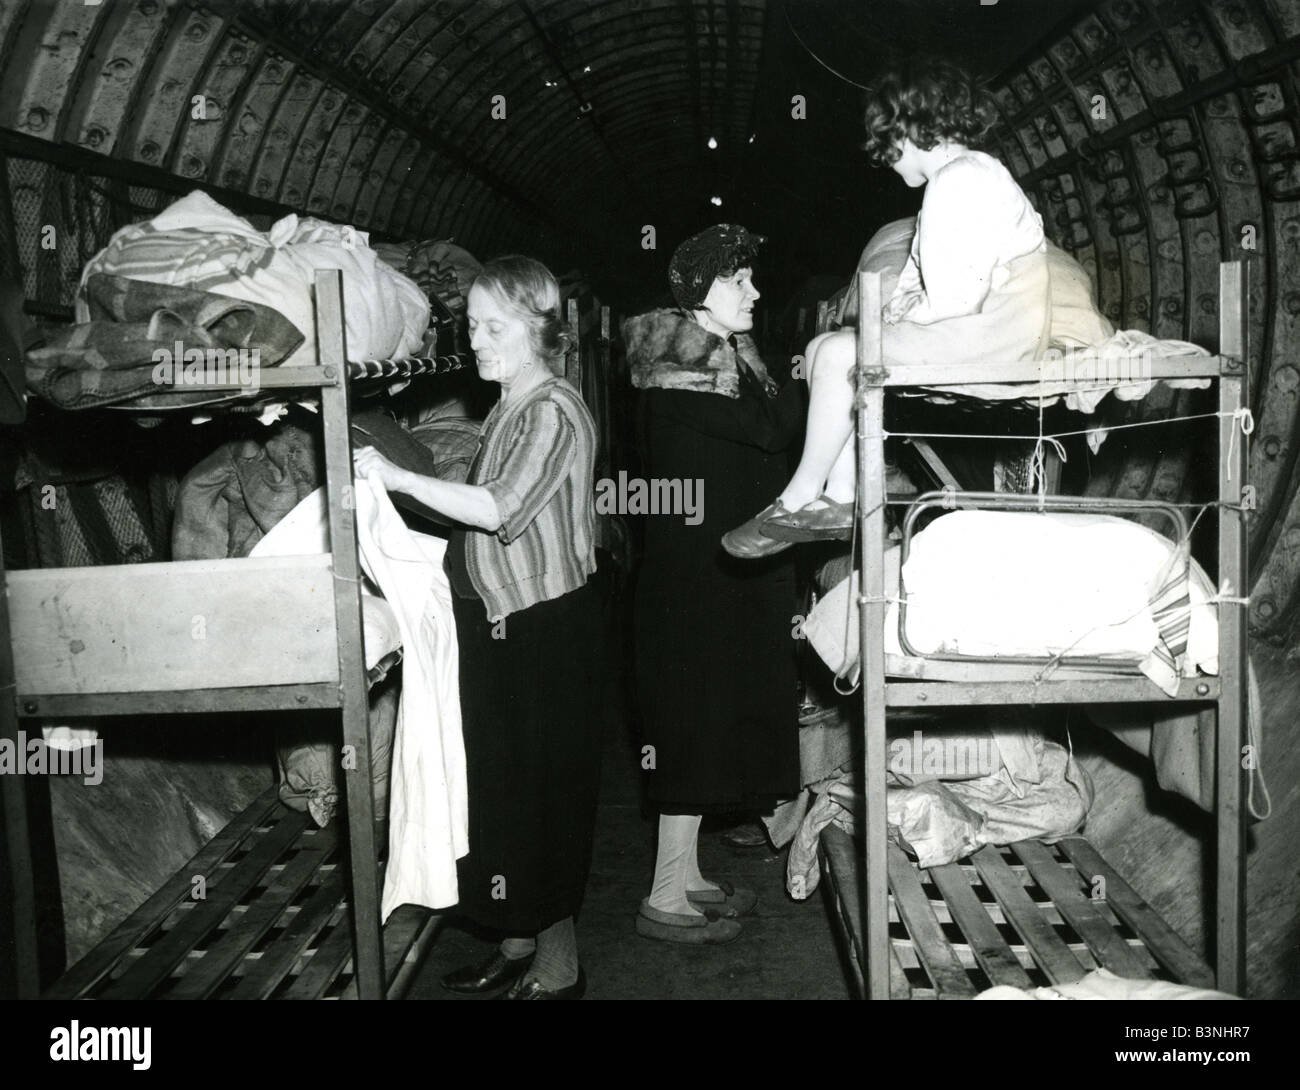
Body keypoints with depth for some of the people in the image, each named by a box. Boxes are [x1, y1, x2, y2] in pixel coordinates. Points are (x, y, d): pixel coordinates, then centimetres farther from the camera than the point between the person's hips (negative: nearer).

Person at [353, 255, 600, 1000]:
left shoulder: (553, 410, -14)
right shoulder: (510, 407, 14)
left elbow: (501, 508, -24)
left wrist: (398, 477, -23)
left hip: (544, 624, -9)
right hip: (501, 620, 9)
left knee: (541, 785, -1)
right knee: (501, 780, 15)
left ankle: (558, 966, 13)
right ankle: (521, 943, 29)